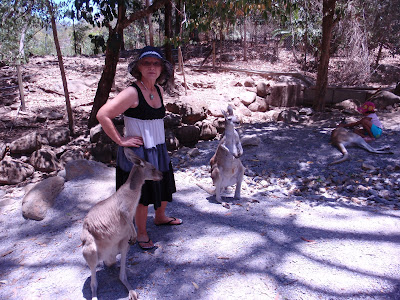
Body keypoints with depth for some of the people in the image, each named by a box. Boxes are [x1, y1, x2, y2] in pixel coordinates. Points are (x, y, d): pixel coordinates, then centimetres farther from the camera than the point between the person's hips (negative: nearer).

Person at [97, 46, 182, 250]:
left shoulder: (159, 90, 5)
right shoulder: (132, 92, -19)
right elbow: (102, 115, -25)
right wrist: (120, 141, -20)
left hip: (159, 150, 8)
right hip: (138, 152, -7)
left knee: (164, 186, 21)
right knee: (142, 194, 6)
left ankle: (160, 217, 49)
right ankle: (142, 233, 29)